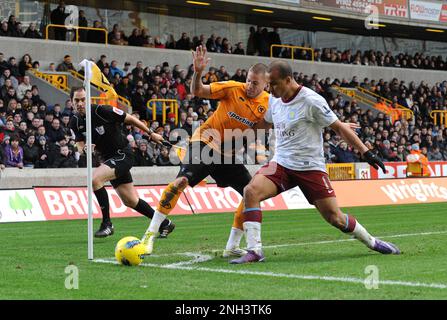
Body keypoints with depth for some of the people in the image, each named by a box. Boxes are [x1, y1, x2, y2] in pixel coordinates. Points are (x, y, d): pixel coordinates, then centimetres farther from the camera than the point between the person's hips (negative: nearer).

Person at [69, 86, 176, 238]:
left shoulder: (101, 110, -20)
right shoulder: (75, 122, -2)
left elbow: (130, 119, -9)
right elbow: (81, 146, 0)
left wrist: (151, 133, -2)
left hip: (123, 154, -7)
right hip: (109, 158, 7)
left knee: (95, 178, -29)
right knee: (130, 201, 11)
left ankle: (107, 223, -18)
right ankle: (165, 224, 28)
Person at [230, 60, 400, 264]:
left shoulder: (311, 101, -15)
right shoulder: (274, 99, 6)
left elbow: (339, 127, -9)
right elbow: (264, 123, 27)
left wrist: (366, 152, -12)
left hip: (310, 167, -5)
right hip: (281, 163, 5)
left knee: (335, 218, -6)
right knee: (251, 192, -22)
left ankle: (372, 242, 22)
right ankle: (254, 251, -20)